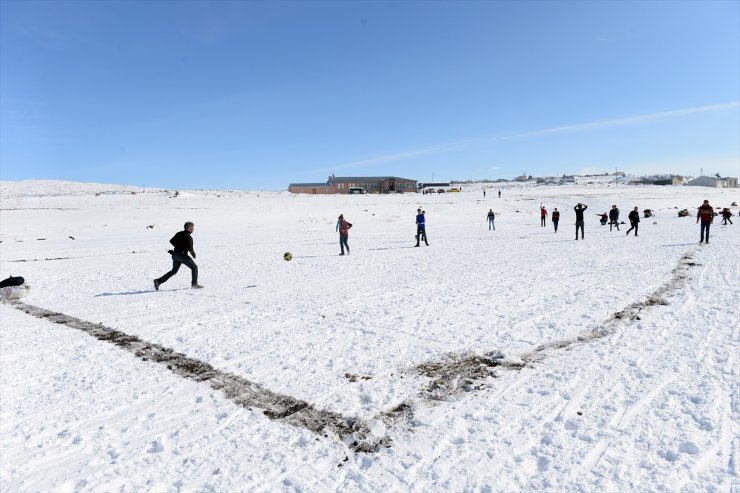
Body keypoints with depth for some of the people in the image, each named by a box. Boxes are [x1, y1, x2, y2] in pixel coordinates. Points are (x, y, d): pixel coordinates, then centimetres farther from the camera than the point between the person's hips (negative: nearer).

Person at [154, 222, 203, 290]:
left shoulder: (178, 234, 13)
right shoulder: (188, 237, -12)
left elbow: (171, 241, 22)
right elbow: (190, 248, -17)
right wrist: (193, 254, 2)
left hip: (175, 254, 8)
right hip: (182, 255, -8)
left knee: (174, 271, 19)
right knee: (194, 267, 3)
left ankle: (158, 281, 14)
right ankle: (194, 284, -1)